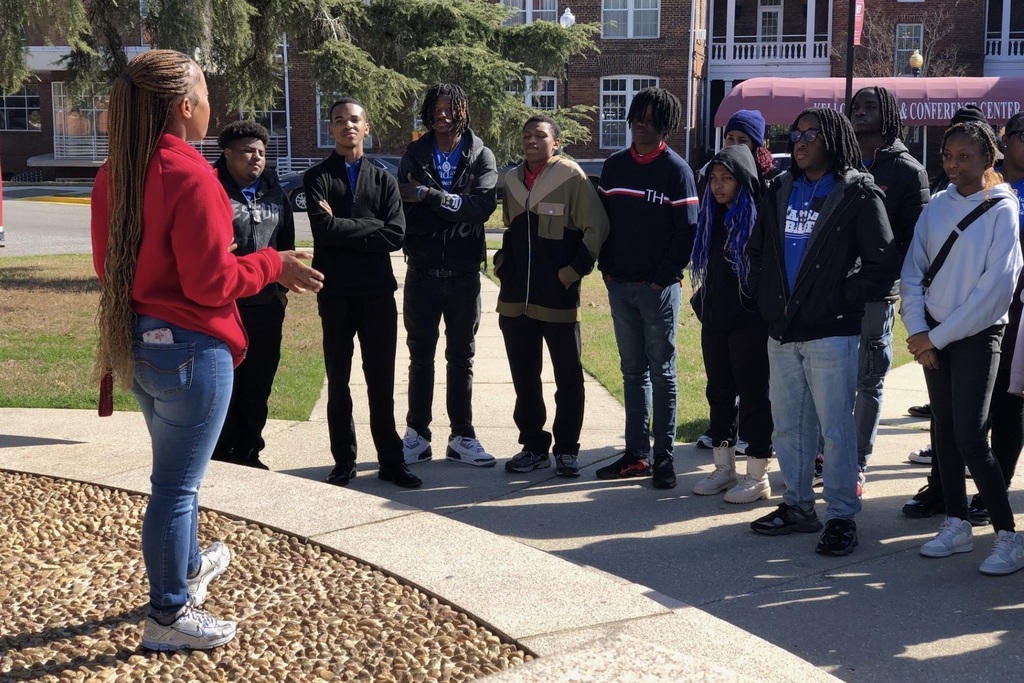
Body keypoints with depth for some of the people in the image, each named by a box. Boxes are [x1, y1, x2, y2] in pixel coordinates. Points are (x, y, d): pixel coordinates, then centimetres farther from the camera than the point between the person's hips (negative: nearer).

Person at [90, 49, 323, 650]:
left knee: (177, 471, 26)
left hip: (137, 342, 9)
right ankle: (168, 616, 16)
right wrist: (272, 265, -6)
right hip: (190, 348, -8)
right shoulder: (189, 175, -21)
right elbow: (212, 284, -20)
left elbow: (110, 263, 12)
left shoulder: (114, 173, 3)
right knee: (178, 483, 3)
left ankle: (188, 567, 46)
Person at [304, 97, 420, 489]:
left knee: (381, 381, 7)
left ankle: (391, 461, 14)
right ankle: (344, 462, 15)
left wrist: (343, 228, -9)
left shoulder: (383, 179, 9)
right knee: (338, 381, 6)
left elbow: (396, 235, -6)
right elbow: (322, 229, -15)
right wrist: (371, 227, -10)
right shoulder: (318, 178, 3)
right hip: (335, 294, -1)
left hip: (378, 293, 1)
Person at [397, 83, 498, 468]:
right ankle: (417, 436, 17)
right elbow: (408, 216, -10)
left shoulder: (481, 157, 2)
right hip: (423, 273, 0)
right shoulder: (414, 156, 3)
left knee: (461, 358, 9)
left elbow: (484, 205, -17)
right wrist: (457, 210, -17)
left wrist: (430, 196, -21)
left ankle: (462, 437, 17)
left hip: (464, 274, 0)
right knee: (420, 357, 8)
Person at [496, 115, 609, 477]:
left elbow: (596, 228, -10)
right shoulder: (512, 179, 11)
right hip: (515, 298, 6)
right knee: (524, 378, 12)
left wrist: (573, 270, -11)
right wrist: (502, 263, 10)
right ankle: (534, 445, 23)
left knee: (568, 377, 6)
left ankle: (567, 449, 17)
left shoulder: (571, 177, -8)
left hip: (558, 299, -6)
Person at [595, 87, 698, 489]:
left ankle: (663, 457, 7)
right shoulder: (614, 166, 10)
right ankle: (636, 455, 16)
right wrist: (606, 267, 3)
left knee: (661, 372, 2)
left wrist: (664, 276, -12)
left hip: (659, 287, -5)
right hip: (619, 285, 5)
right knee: (632, 371, 10)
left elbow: (687, 231, -8)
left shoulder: (675, 169, -5)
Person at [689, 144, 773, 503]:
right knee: (719, 393, 12)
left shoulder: (759, 216, -10)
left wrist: (765, 312, -13)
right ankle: (724, 468, 23)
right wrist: (702, 303, 13)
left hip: (749, 323, -7)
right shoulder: (711, 217, 11)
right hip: (715, 321, 7)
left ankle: (757, 476, 8)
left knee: (753, 395, 0)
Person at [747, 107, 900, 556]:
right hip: (782, 332, 6)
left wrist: (842, 299, -12)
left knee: (835, 427, -3)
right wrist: (765, 296, 9)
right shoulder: (781, 191, 13)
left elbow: (884, 263, -9)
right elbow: (757, 250, 21)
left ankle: (841, 516, 6)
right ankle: (797, 506, 24)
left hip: (831, 333, -6)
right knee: (788, 425, 12)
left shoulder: (858, 194, -5)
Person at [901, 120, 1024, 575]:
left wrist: (939, 335, -13)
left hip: (977, 334, -5)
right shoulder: (936, 206, 6)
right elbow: (913, 271, 6)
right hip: (933, 335, 5)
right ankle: (956, 525, 20)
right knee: (944, 431, 9)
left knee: (971, 438, -11)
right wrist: (917, 331, -7)